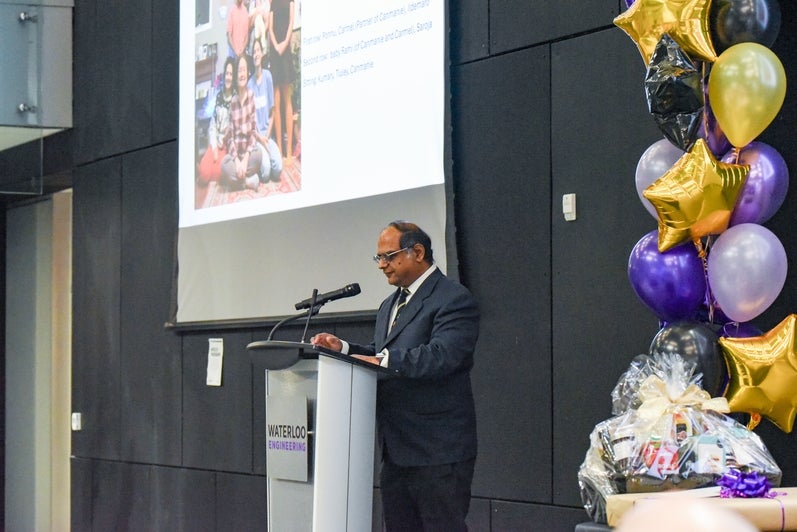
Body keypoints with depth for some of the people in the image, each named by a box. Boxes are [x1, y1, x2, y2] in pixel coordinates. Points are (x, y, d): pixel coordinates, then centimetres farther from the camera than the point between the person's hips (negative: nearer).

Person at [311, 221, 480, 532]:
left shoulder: (454, 300, -11)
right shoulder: (389, 306, 21)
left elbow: (441, 355, -24)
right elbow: (382, 355, 19)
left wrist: (382, 361, -30)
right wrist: (344, 348, 1)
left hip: (437, 451, -9)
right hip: (396, 449, 9)